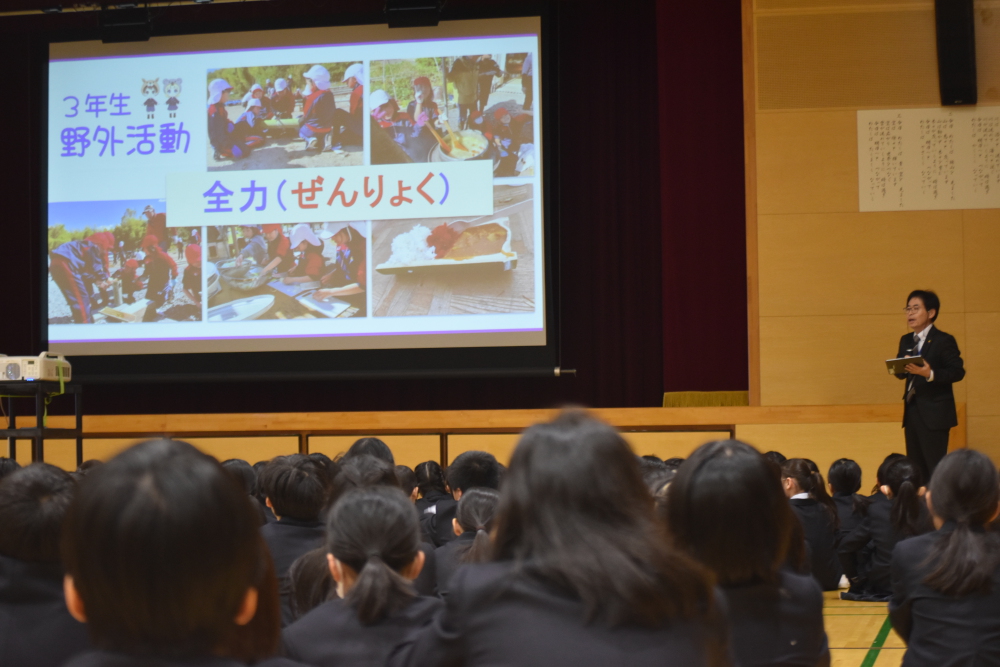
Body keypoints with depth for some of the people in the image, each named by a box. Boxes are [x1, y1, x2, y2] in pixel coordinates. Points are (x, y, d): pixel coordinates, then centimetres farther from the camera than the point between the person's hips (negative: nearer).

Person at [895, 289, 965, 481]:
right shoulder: (906, 341, 13)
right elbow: (902, 372, 14)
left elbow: (958, 371, -16)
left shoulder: (944, 341, -9)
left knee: (935, 468, -8)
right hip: (912, 412, 7)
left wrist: (930, 374, -29)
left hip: (934, 413, -7)